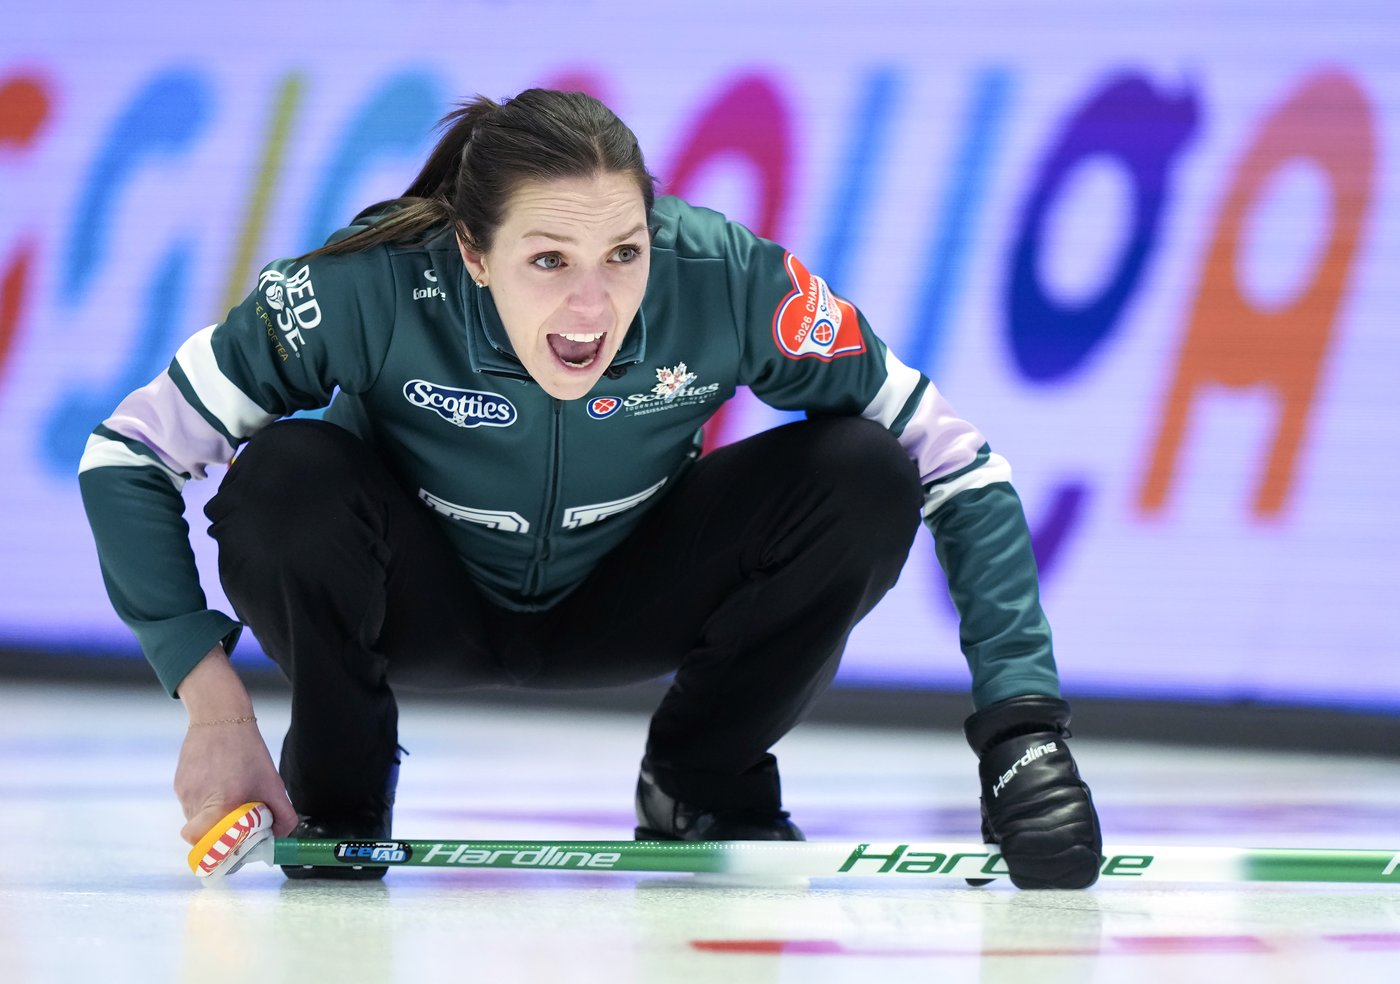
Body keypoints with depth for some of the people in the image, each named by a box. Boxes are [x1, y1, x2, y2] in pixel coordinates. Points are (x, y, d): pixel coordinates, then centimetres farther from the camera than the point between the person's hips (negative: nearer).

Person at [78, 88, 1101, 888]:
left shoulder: (732, 282, -31)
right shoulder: (373, 291, -34)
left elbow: (958, 467, -22)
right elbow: (129, 453, -24)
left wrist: (1021, 723, -31)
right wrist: (212, 700, -33)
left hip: (622, 600, 2)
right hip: (428, 603, -2)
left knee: (863, 474, -23)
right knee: (285, 480, -34)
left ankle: (703, 787, 3)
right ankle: (334, 799, -4)